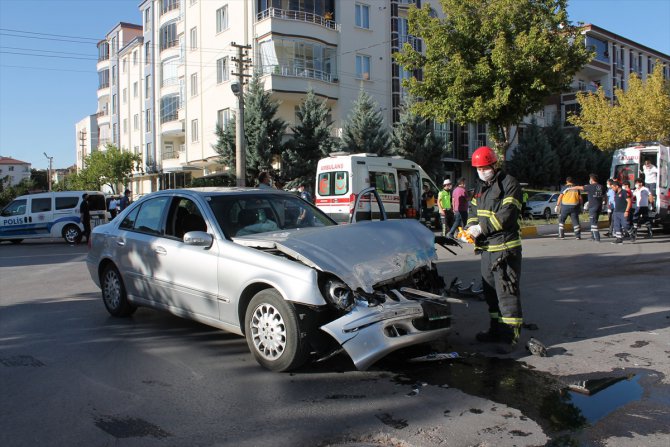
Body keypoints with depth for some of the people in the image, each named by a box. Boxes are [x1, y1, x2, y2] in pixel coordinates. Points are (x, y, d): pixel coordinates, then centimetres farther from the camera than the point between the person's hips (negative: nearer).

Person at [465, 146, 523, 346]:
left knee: (507, 291, -7)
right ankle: (497, 330, 26)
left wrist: (482, 228, -20)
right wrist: (470, 228, -2)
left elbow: (508, 214, -19)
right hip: (486, 247, 9)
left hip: (505, 247, -9)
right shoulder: (480, 186, 17)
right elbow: (473, 210, 18)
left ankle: (510, 335, -1)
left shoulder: (509, 183, -9)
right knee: (490, 290, 15)